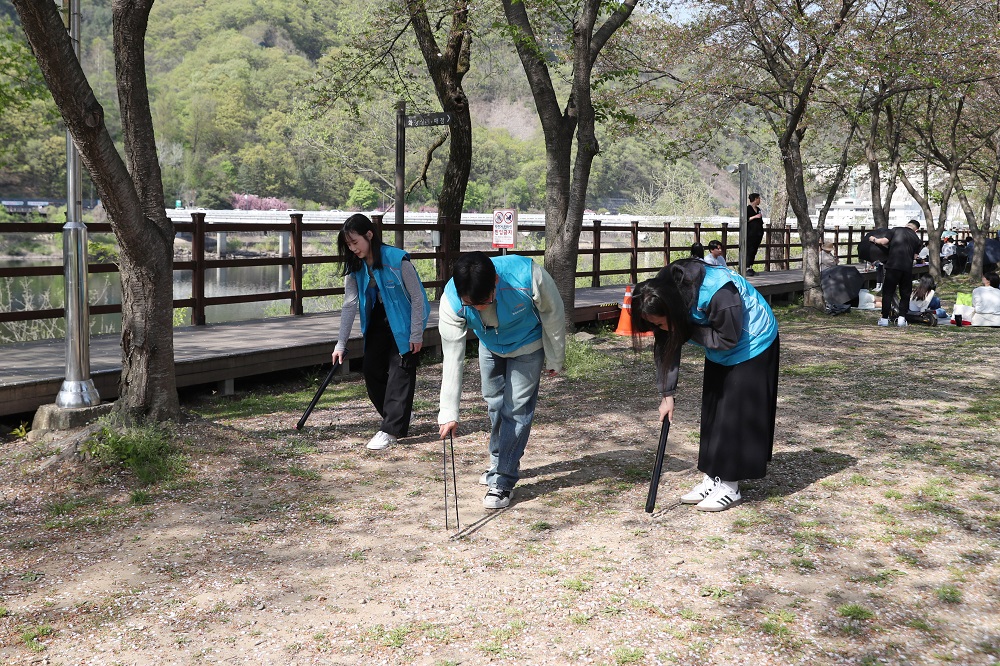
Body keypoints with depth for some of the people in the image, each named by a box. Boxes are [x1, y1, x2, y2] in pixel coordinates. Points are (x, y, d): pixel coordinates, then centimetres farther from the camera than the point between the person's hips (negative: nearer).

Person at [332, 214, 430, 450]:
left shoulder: (397, 260, -25)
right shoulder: (355, 266, -7)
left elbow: (417, 297, -18)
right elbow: (350, 304, -6)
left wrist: (416, 334, -16)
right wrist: (341, 344, -9)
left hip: (404, 321, -6)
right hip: (378, 320, 7)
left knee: (400, 371, -9)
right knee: (370, 368, 2)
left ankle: (391, 430, -7)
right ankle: (400, 414, 19)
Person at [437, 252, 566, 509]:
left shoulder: (528, 275, -41)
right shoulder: (451, 300, -35)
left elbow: (552, 313, -21)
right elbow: (452, 357, -31)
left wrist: (555, 359, -8)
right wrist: (449, 413, -34)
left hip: (527, 347, -3)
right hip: (490, 348, 3)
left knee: (516, 409, -7)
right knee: (495, 405, 15)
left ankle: (503, 481, 1)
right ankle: (500, 463, 38)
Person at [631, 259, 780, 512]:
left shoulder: (718, 293, -40)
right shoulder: (665, 295, -16)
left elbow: (728, 338, -30)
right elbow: (666, 347, -9)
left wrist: (688, 330, -29)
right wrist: (667, 394, -10)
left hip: (752, 345, -7)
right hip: (720, 355, 7)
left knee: (737, 413, -7)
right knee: (712, 412, 7)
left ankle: (730, 488, 1)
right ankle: (711, 480, 15)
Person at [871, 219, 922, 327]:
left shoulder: (895, 230, 6)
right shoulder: (916, 239, 13)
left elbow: (884, 241, -2)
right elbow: (914, 255, 11)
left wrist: (874, 240, 15)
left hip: (893, 265, -2)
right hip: (907, 268, 2)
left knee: (887, 292, 4)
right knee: (905, 294, 12)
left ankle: (884, 318, 3)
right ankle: (901, 317, 5)